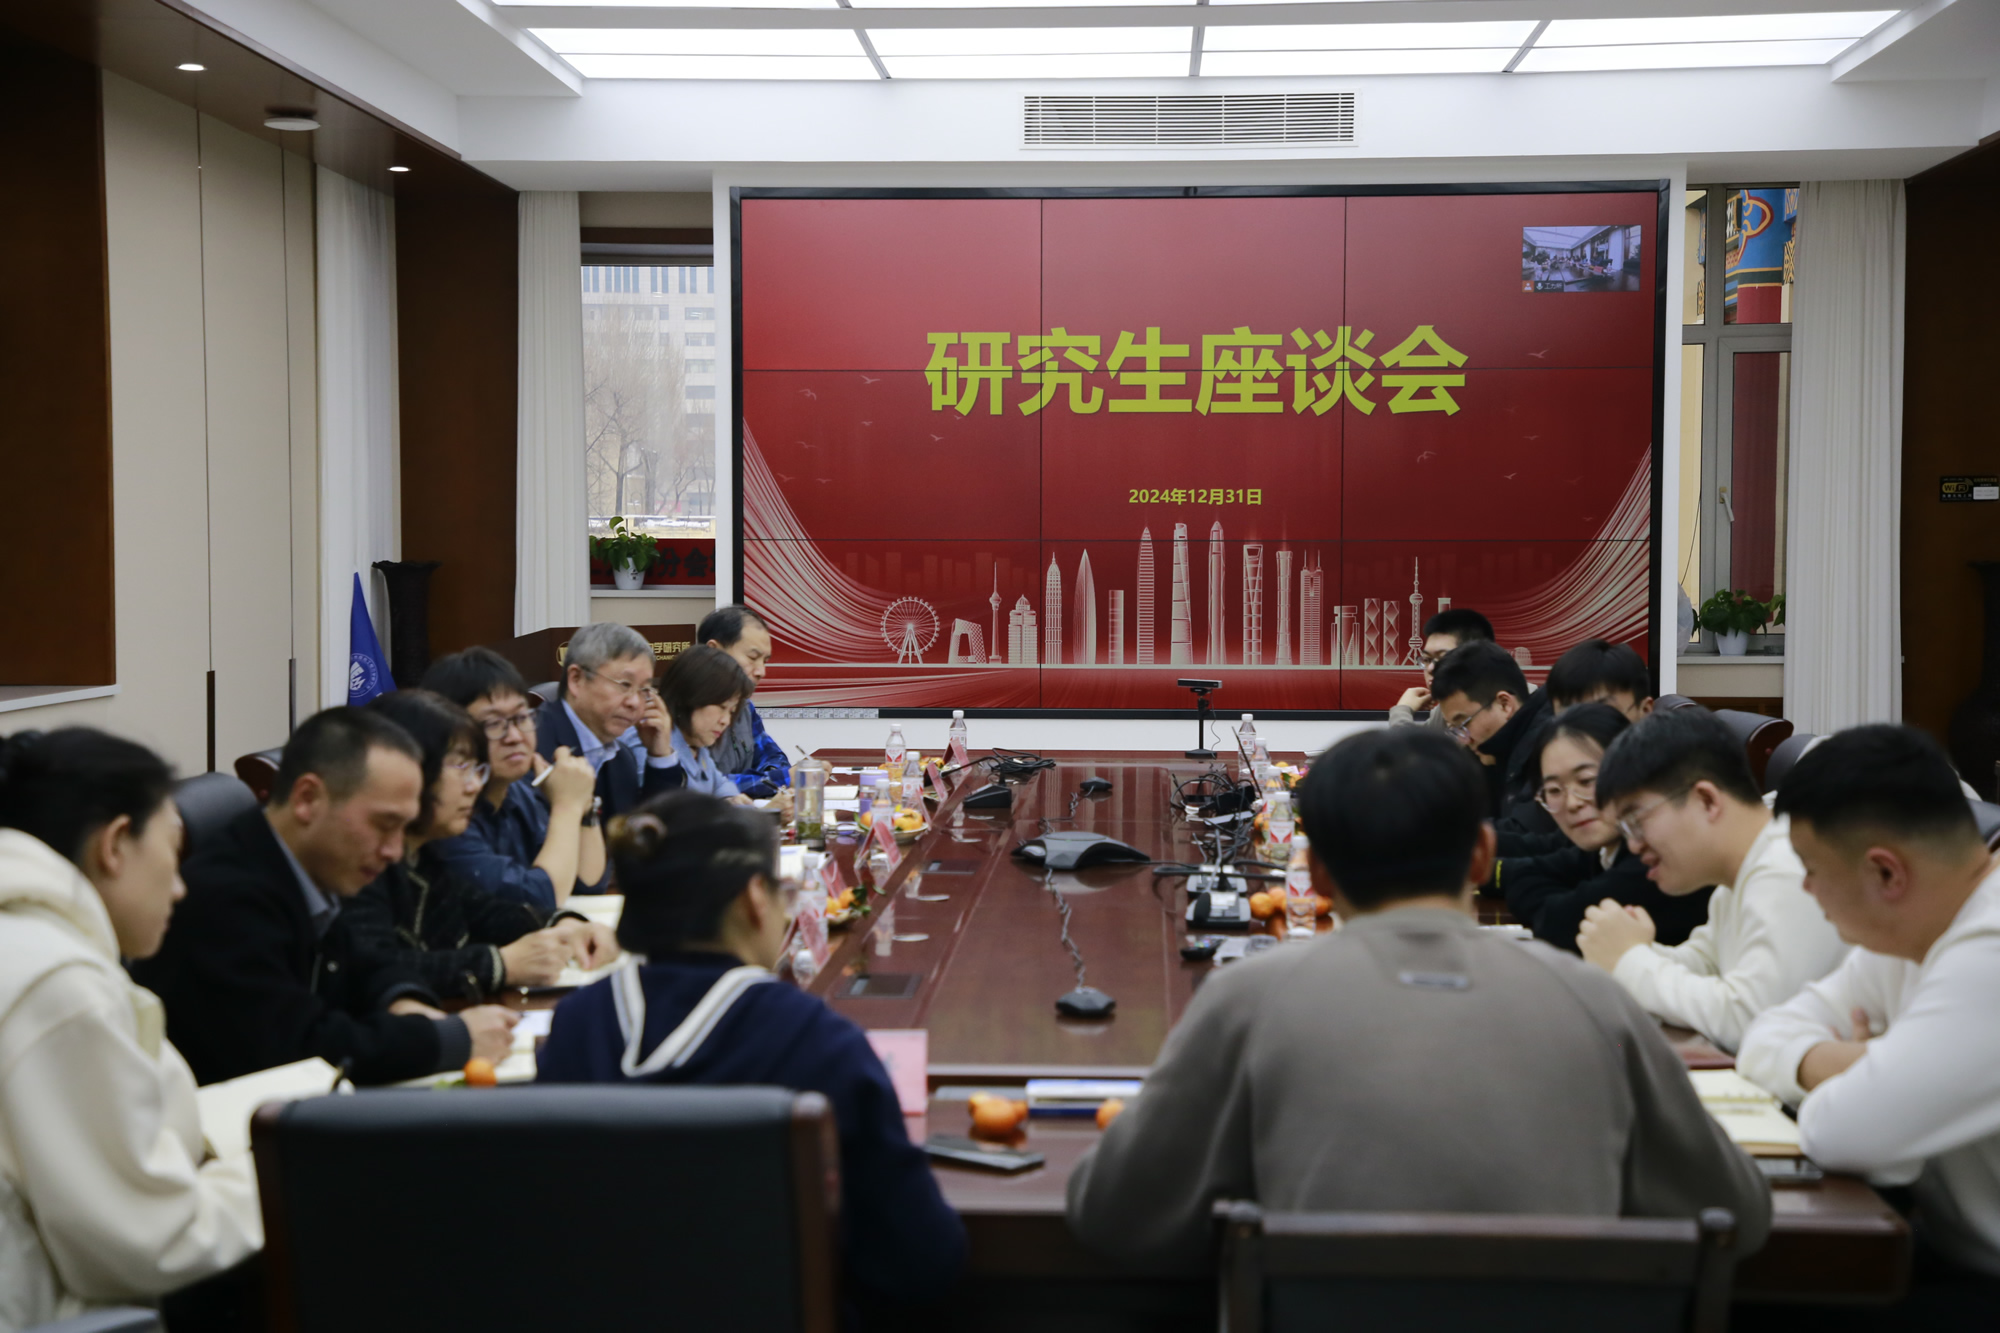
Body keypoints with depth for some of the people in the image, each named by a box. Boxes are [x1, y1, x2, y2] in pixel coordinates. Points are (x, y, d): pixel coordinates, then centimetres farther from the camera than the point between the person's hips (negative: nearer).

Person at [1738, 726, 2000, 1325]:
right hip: (1950, 1249, 8)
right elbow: (1772, 1033, 8)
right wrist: (1820, 1063, -14)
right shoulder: (1908, 930, 5)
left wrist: (1829, 1069, -10)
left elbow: (1846, 1134, -32)